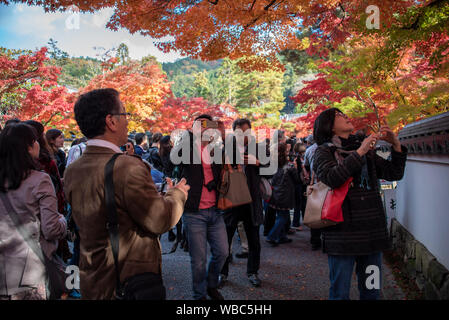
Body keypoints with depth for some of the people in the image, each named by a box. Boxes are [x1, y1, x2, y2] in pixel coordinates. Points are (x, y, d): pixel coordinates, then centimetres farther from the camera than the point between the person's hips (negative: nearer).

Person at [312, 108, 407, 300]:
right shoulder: (324, 151, 1)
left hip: (372, 231, 5)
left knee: (371, 291, 13)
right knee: (340, 293, 1)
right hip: (343, 231, -5)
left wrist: (396, 145, -1)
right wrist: (359, 153, -19)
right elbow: (330, 178, -19)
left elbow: (394, 174, 12)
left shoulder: (366, 150, 16)